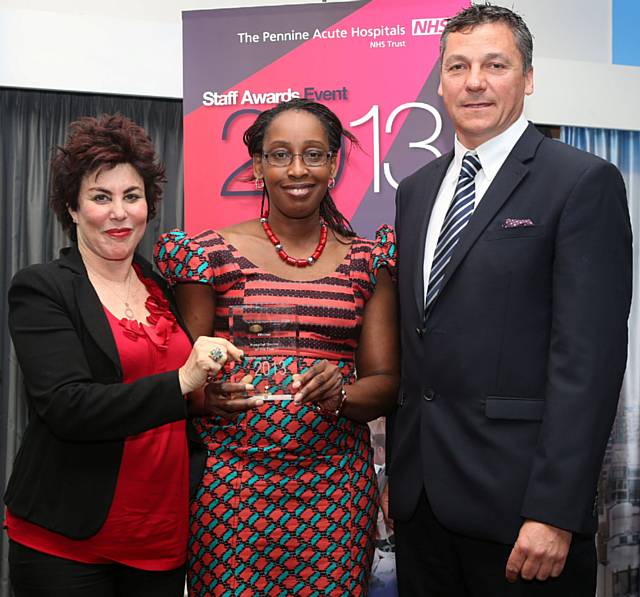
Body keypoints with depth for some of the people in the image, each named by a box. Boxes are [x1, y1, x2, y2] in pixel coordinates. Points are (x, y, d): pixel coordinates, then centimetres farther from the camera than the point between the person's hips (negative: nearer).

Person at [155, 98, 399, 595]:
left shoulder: (367, 262, 5)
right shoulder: (213, 252, -1)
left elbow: (386, 383, 5)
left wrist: (340, 393, -16)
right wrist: (210, 392, -19)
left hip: (337, 487, 2)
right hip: (232, 480, -1)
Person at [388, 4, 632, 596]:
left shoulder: (584, 182, -7)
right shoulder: (415, 191, 12)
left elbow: (589, 355, -13)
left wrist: (554, 512, -17)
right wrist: (396, 471, 11)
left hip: (515, 500, -5)